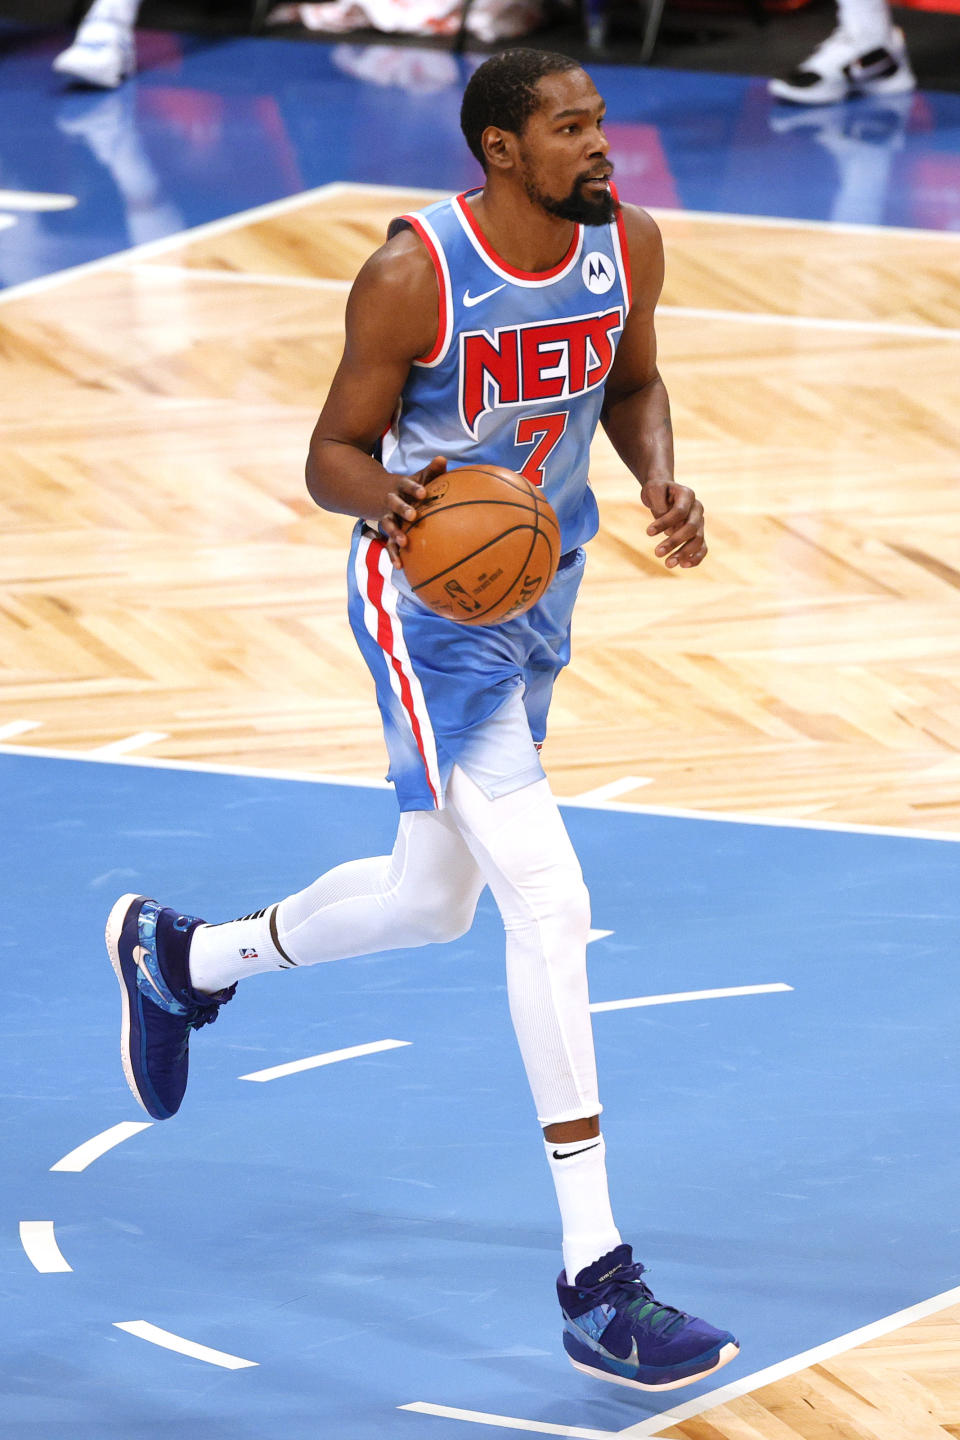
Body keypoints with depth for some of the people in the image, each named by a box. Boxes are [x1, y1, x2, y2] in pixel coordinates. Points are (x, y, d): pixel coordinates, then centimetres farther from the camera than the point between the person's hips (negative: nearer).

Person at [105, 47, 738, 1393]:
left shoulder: (629, 247, -5)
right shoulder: (412, 277, -22)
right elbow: (332, 454, -13)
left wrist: (661, 480, -9)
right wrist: (387, 499, -36)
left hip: (539, 590, 8)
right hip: (428, 598, -7)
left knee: (431, 902, 21)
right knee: (550, 902, -19)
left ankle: (179, 954, 51)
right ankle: (597, 1285, -18)